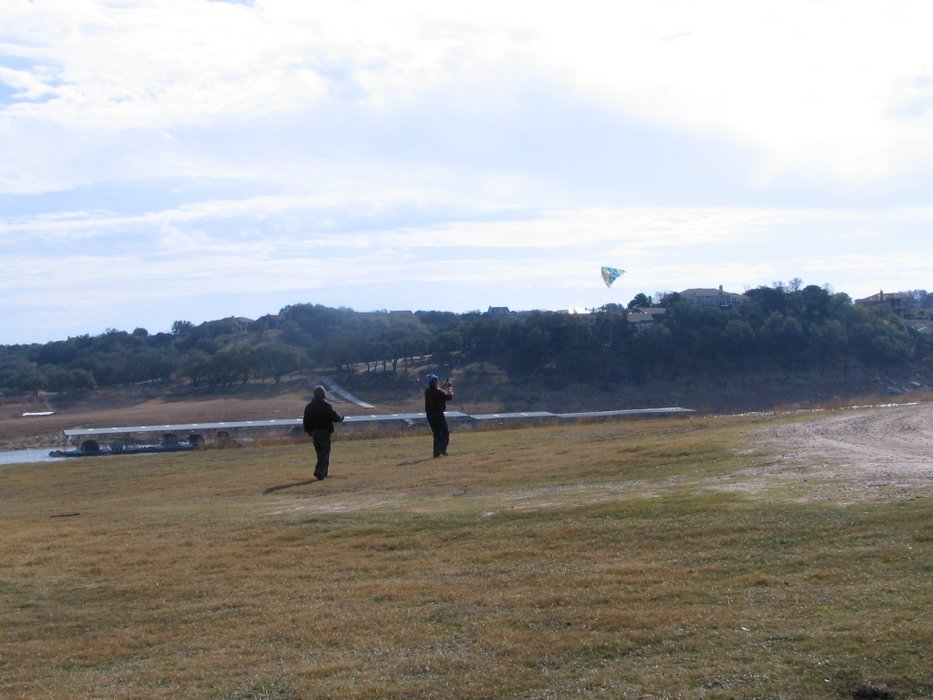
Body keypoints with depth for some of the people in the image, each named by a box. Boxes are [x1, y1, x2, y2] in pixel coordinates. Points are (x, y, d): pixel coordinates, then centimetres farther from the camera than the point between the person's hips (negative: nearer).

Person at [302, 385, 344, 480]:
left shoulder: (309, 407, 6)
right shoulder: (326, 405, -11)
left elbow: (305, 422, 8)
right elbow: (335, 417, -10)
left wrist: (309, 432, 16)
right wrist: (341, 418, 12)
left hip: (314, 432, 5)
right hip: (325, 432, -5)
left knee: (320, 453, 16)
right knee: (325, 453, -5)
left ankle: (323, 473, 20)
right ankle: (319, 472, -22)